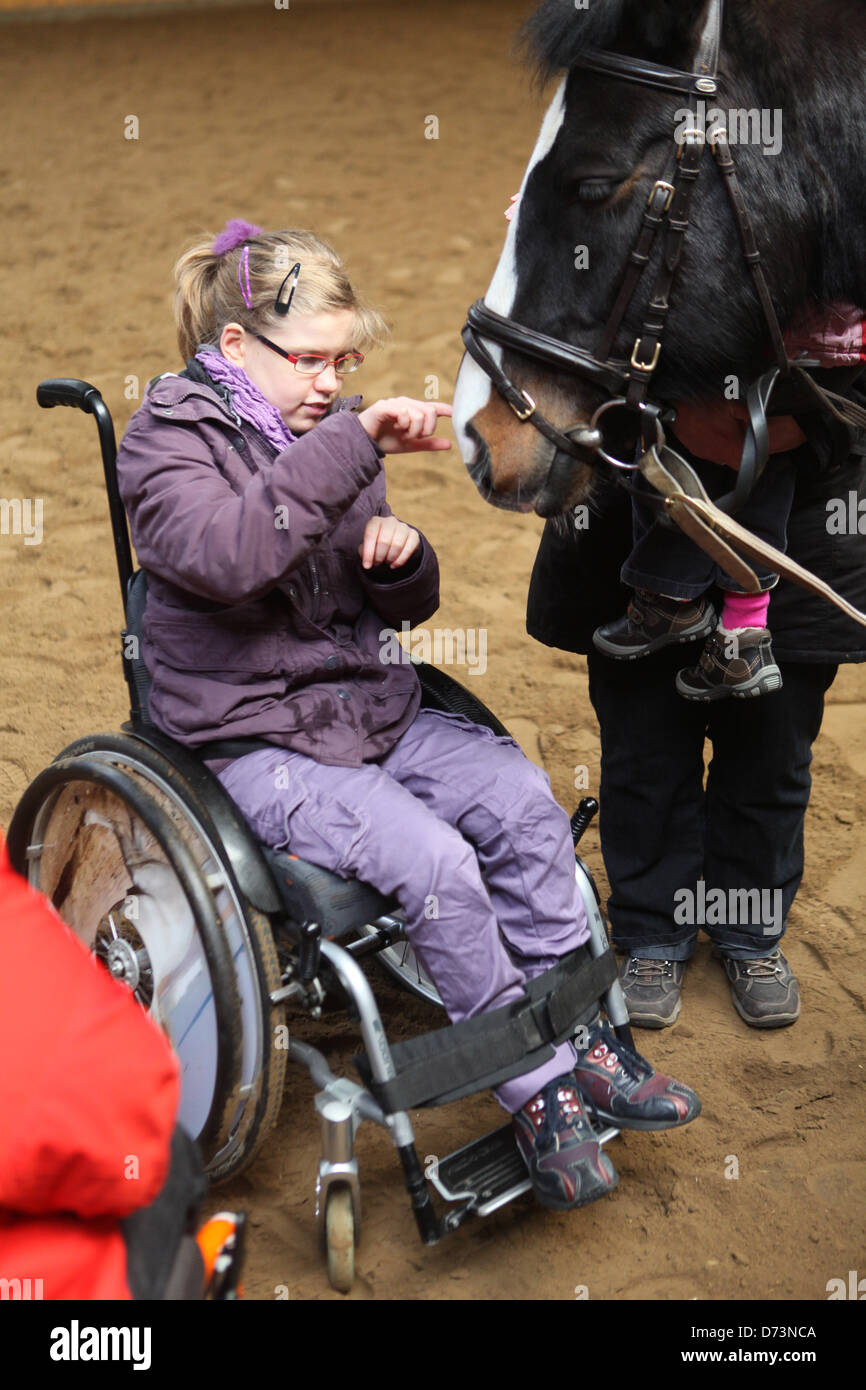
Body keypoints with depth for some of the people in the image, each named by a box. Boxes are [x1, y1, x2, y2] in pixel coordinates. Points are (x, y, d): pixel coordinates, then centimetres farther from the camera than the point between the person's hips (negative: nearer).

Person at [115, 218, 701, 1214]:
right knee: (433, 861, -25)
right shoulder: (169, 440, -8)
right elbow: (228, 554, -33)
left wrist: (399, 556, -8)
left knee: (520, 798, -15)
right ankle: (537, 1092, -8)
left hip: (371, 707, 7)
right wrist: (351, 447, -35)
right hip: (253, 742, -6)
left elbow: (405, 609, 16)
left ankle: (584, 1041, -2)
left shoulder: (329, 432, 12)